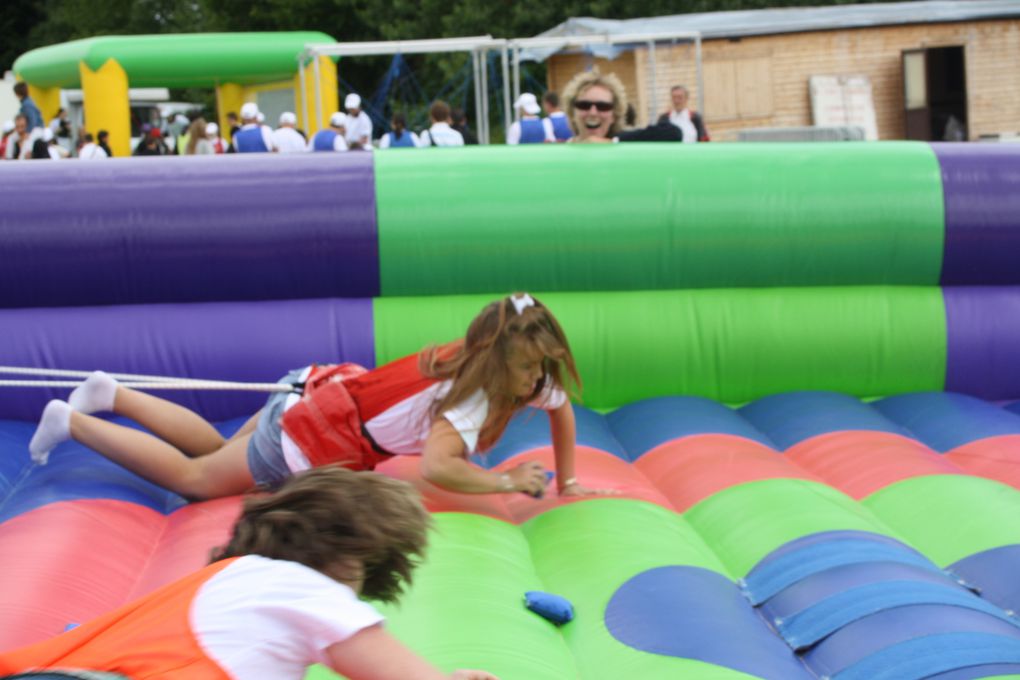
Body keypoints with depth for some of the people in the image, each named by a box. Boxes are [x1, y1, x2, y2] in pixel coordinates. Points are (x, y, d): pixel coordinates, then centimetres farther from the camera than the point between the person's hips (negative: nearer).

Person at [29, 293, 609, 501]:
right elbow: (437, 467, -48)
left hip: (329, 391, 8)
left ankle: (111, 395, 32)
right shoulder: (472, 393, -32)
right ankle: (71, 422, 17)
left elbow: (562, 408, 11)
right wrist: (506, 482, -36)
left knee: (217, 451, 29)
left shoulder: (494, 367, -7)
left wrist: (568, 482, 6)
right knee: (192, 478, 8)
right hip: (314, 434, -8)